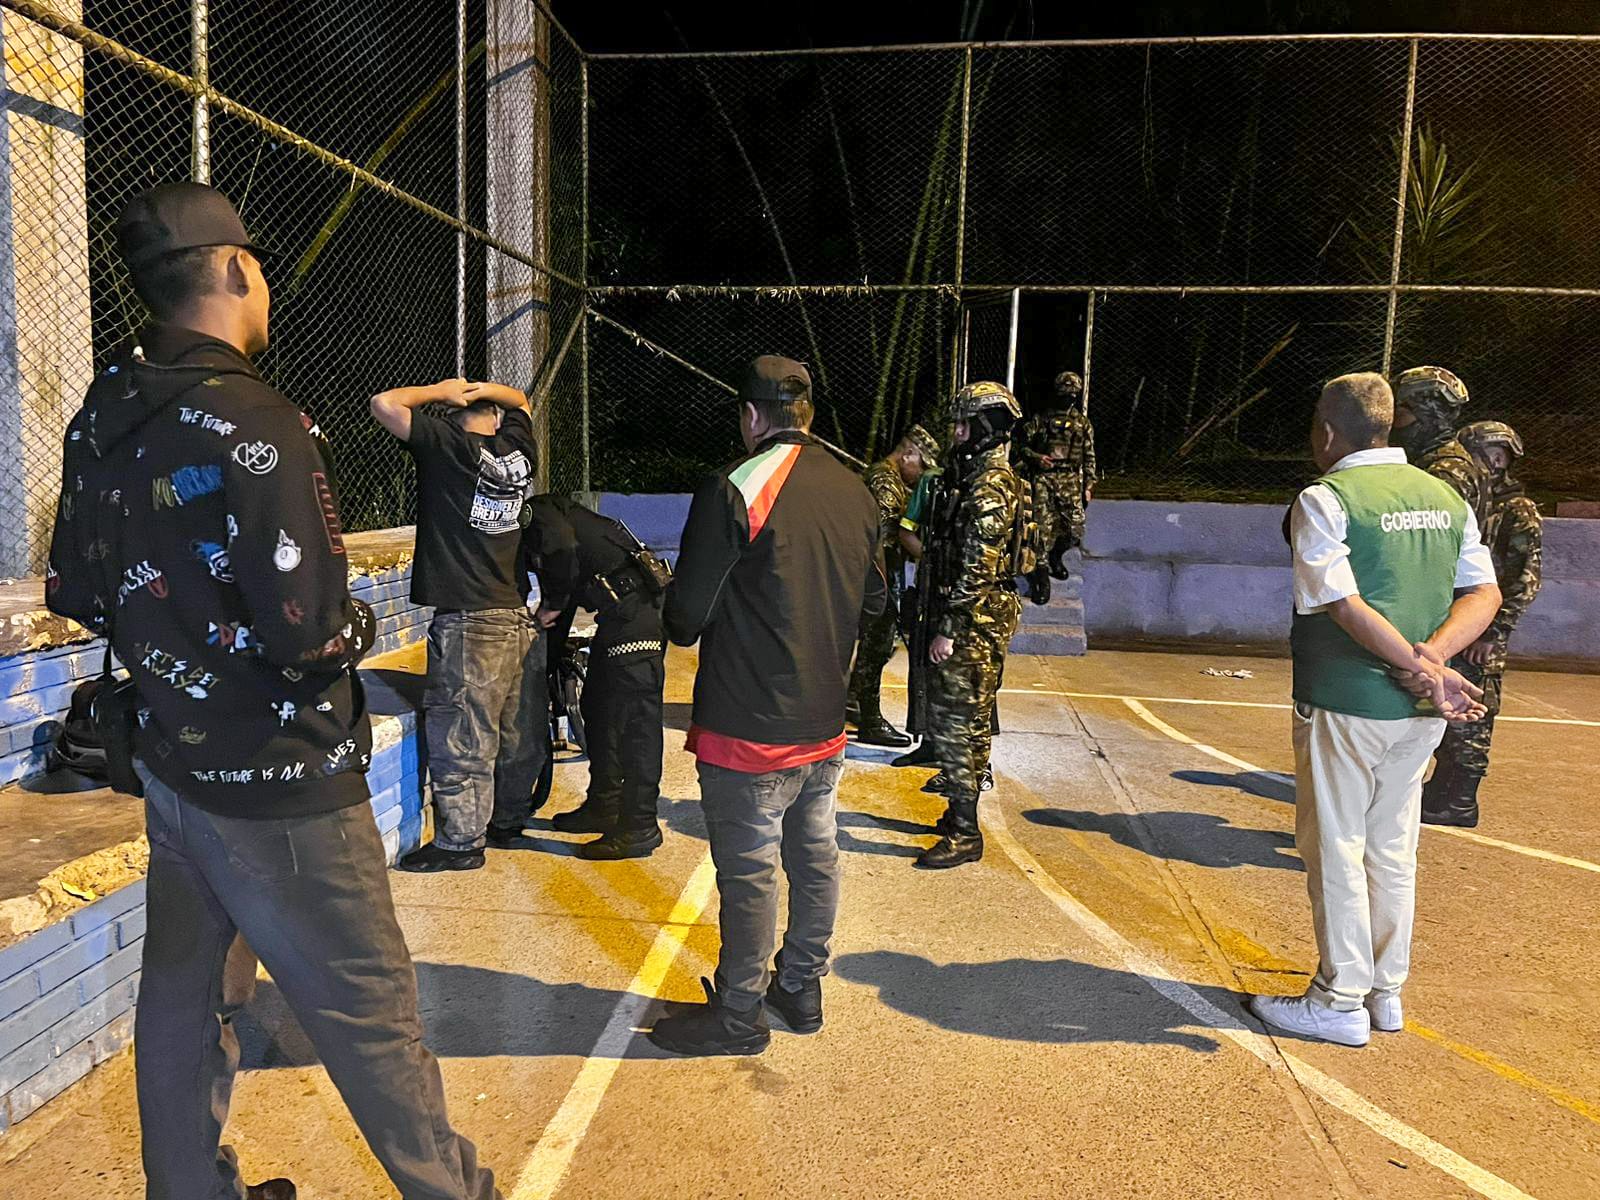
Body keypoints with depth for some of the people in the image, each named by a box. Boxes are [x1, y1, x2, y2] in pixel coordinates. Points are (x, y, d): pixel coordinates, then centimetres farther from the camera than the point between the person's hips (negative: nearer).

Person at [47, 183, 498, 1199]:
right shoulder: (256, 428, -23)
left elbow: (77, 592, 12)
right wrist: (357, 624, -6)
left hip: (173, 764, 8)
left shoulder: (102, 420, 3)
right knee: (372, 1014, 7)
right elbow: (313, 636, -27)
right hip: (277, 788, -8)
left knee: (184, 996, 21)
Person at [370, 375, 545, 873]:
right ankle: (509, 816, 32)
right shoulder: (518, 449, 10)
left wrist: (439, 392, 5)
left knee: (462, 738, 1)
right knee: (517, 732, 16)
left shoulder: (448, 445, -6)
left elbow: (385, 403, -8)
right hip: (521, 617, 7)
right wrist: (478, 390, 11)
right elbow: (520, 399, 29)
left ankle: (461, 842, 7)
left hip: (469, 622, -7)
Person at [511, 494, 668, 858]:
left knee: (636, 719, -7)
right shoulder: (540, 526, 26)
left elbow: (562, 549, -26)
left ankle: (639, 828, -2)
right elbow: (558, 585, 30)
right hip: (620, 614, 11)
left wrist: (552, 605, -11)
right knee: (598, 707, 19)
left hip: (636, 609, -11)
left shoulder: (536, 514, -4)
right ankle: (603, 807, 32)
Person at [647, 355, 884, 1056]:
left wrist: (679, 621, 7)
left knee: (748, 872, 5)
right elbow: (875, 600, 13)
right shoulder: (855, 492, 3)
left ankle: (739, 1014, 20)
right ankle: (802, 987, 35)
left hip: (748, 730, -7)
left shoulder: (733, 491, -17)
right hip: (825, 722, 7)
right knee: (816, 858, 18)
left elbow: (686, 616, -16)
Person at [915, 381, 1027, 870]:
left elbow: (977, 566, -22)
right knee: (969, 718, 17)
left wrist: (947, 628, -21)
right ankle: (962, 809, 29)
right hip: (975, 619, 11)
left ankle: (964, 833, 0)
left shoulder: (990, 486, -17)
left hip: (973, 620, -11)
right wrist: (946, 620, 22)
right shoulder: (983, 477, 16)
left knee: (953, 721, -7)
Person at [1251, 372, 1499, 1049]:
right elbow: (1484, 594, 3)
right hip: (1421, 711, 7)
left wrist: (1422, 670, -18)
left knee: (1335, 849, 4)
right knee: (1392, 847, 17)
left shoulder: (1324, 499, -11)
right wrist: (1431, 659, -10)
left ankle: (1341, 1001, 13)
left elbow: (1347, 605, -21)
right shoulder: (1445, 496, 10)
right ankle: (1386, 991, 28)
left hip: (1345, 704, -7)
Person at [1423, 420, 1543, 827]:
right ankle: (1441, 790, 26)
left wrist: (1495, 632, -21)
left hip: (1480, 637, -8)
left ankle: (1460, 804, 7)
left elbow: (1527, 579, -16)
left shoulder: (1518, 511, -9)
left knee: (1468, 720, -2)